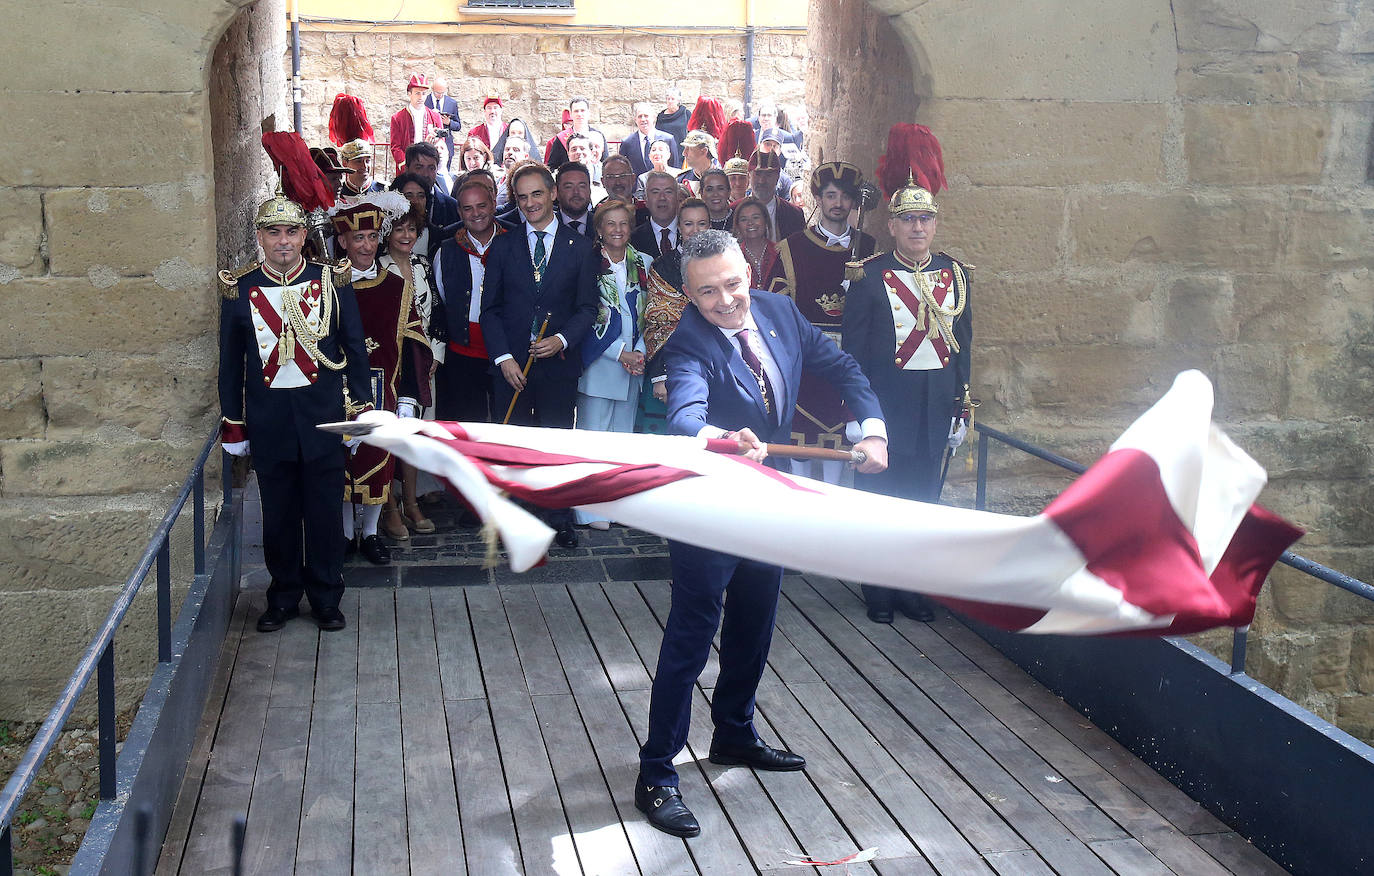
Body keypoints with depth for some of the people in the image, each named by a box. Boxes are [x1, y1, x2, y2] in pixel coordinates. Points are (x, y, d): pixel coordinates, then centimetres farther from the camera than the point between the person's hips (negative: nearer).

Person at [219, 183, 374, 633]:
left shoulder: (332, 283, 0)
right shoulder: (239, 290, 1)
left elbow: (355, 351, 5)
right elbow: (230, 361, 6)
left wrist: (361, 411, 2)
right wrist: (232, 424, 5)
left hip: (323, 415, 0)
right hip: (268, 419, 1)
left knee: (324, 511, 6)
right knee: (278, 512, 9)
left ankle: (326, 597, 21)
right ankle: (284, 595, 24)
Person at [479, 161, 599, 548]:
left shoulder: (580, 247, 5)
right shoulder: (502, 247, 7)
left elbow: (587, 307, 4)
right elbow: (490, 308, 5)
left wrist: (562, 340, -14)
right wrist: (503, 357, -7)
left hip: (559, 362, 0)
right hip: (512, 363, 1)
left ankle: (560, 519, 19)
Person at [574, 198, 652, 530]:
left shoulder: (644, 264, 9)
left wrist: (640, 352, -4)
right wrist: (620, 353, -12)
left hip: (635, 362, 4)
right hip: (598, 362, -4)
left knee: (625, 433, 10)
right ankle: (590, 508, 3)